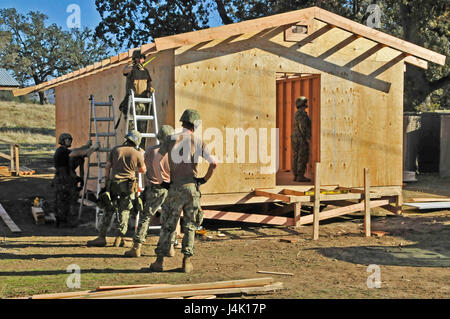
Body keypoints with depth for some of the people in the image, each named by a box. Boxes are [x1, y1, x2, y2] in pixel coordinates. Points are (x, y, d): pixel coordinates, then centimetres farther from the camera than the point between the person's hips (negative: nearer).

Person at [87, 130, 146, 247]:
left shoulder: (115, 150, 3)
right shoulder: (137, 154, -2)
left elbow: (107, 166, 5)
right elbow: (143, 170, 12)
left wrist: (106, 181, 13)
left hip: (113, 184, 1)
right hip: (128, 186, -1)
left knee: (108, 211, 7)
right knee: (124, 212, 7)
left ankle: (102, 237, 6)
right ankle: (119, 238, 6)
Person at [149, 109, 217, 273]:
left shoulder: (171, 139, 4)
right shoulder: (198, 141, 0)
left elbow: (155, 161, -1)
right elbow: (213, 163, -9)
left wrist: (161, 181, 5)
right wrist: (205, 179, 5)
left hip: (175, 188, 1)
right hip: (192, 187, -1)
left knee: (168, 225, 6)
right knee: (190, 225, 9)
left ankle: (159, 261, 5)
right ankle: (187, 261, 8)